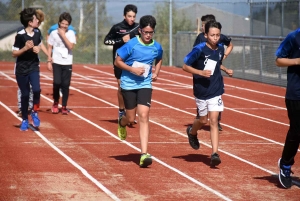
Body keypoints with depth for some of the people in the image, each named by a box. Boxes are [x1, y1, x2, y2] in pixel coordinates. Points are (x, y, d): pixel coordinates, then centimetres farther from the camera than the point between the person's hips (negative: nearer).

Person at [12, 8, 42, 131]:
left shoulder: (37, 33, -1)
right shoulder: (20, 35, -17)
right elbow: (14, 53, -11)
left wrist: (37, 49, -3)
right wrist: (25, 48, -27)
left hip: (34, 67, 3)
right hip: (22, 69, -3)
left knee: (36, 90, -18)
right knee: (25, 94, 3)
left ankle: (35, 113, 5)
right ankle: (25, 120, 19)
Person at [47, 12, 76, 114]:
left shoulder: (71, 33, 2)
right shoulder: (54, 33, 2)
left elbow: (71, 46, -12)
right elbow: (50, 47, 8)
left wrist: (63, 35, -14)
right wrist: (49, 61, 2)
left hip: (67, 63, 1)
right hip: (56, 62, -1)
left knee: (65, 85, -1)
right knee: (57, 83, -11)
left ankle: (64, 107, 10)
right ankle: (55, 103, 12)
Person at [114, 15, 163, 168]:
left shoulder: (157, 47, 0)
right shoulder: (131, 45, -11)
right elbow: (117, 61, -6)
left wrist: (156, 73, 5)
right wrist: (132, 69, -18)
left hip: (145, 85, 1)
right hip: (128, 84, -1)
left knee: (143, 116, -14)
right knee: (131, 118, 7)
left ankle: (144, 154, -18)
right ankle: (121, 122, 49)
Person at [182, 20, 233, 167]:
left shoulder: (220, 48, 1)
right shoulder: (199, 49, -14)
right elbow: (185, 66, -10)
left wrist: (226, 70, 5)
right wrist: (201, 72, -22)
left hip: (215, 91, 2)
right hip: (201, 91, -2)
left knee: (213, 121, -7)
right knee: (203, 120, 12)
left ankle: (215, 154, -11)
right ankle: (192, 132, 48)